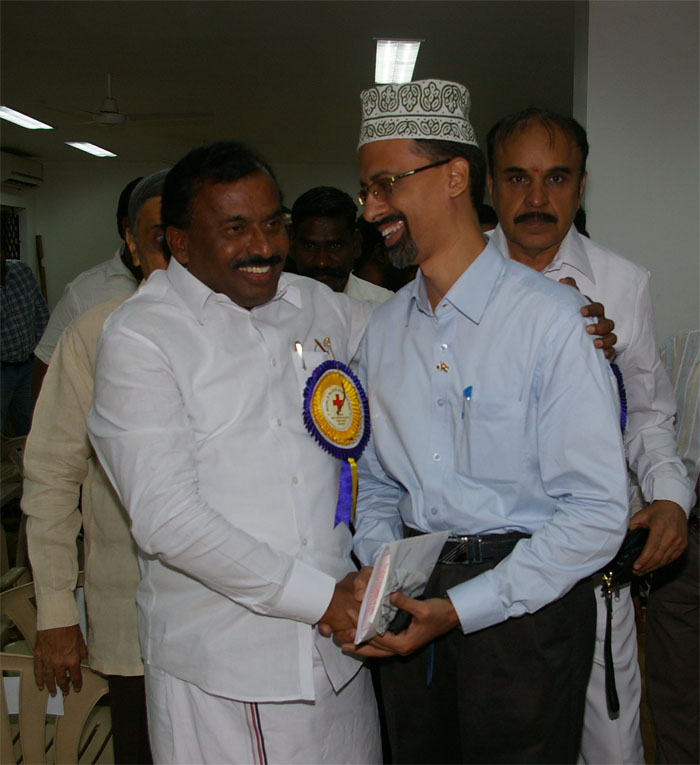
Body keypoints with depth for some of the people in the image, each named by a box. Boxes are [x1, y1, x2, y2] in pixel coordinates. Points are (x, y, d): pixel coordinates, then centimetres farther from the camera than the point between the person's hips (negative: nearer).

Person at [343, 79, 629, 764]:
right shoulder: (384, 328, 5)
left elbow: (597, 514, -16)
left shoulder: (552, 319, -14)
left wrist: (460, 609, -19)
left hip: (525, 605, -5)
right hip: (411, 599, 5)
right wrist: (378, 569, -6)